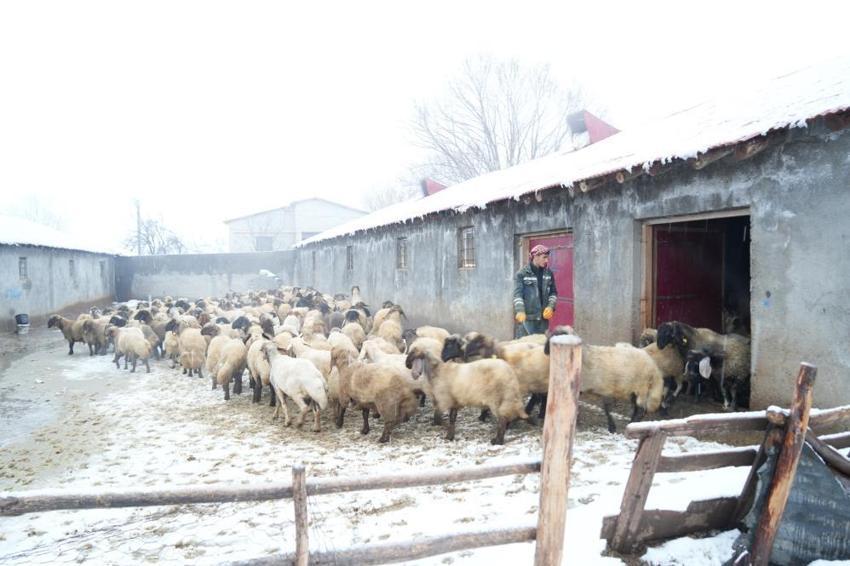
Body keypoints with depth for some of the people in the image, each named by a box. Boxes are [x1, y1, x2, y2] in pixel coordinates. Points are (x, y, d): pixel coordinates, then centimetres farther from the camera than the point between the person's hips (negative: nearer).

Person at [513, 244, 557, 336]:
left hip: (544, 317, 4)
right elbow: (517, 294, -12)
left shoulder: (548, 273, 7)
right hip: (528, 317, -4)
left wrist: (551, 306, -5)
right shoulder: (521, 274, -6)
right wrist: (520, 310, -27)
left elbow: (553, 292, 12)